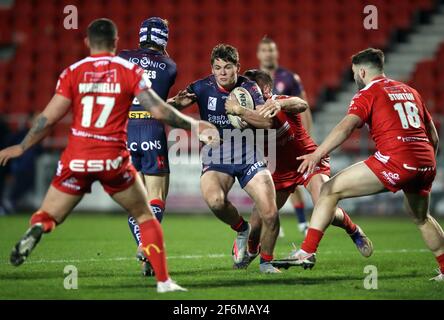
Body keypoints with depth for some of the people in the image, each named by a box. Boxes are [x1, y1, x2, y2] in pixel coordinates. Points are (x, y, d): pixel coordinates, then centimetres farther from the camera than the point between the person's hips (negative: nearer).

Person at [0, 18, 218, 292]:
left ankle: (36, 229, -27)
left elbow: (49, 117, 0)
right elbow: (159, 110, -6)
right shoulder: (130, 71, 0)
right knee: (145, 216, 16)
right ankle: (163, 281, 10)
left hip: (76, 158, 1)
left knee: (47, 217, 11)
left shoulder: (73, 72, 3)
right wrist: (194, 125, 7)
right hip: (113, 158, -1)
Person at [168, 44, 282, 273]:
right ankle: (241, 229, 0)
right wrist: (177, 102, -34)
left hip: (250, 160, 1)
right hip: (216, 162, -1)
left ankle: (266, 261, 15)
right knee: (215, 201, -33)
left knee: (270, 215, -12)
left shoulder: (249, 88, -4)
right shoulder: (202, 88, -4)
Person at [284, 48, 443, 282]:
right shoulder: (410, 92, 24)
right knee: (421, 218, 33)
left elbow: (346, 126, -14)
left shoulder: (368, 93, 4)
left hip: (394, 159, -7)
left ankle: (307, 252, -9)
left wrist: (317, 155, -23)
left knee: (330, 190, 0)